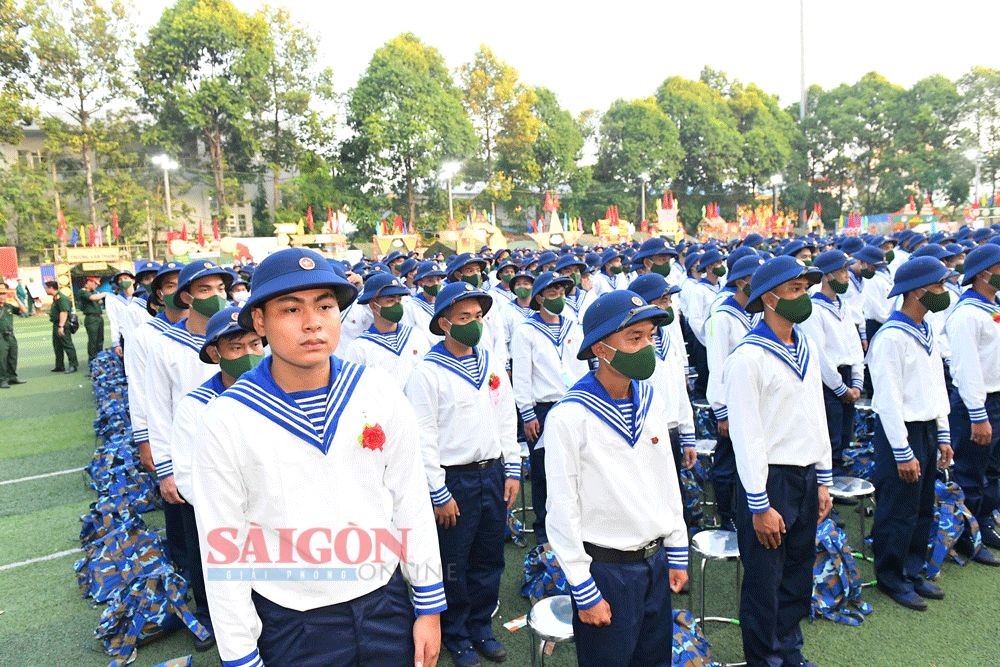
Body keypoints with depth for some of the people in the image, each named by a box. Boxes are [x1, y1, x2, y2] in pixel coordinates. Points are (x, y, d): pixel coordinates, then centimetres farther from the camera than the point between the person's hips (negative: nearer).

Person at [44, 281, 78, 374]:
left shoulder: (61, 298, -16)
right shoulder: (55, 298, 17)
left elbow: (64, 312, -24)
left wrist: (61, 326, -29)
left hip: (62, 325, -11)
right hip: (56, 325, 11)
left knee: (67, 345, -7)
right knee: (57, 346, 14)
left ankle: (73, 366, -4)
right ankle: (60, 366, 22)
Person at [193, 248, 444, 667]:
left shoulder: (379, 394, -9)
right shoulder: (227, 420, -14)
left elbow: (412, 503, -2)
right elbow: (223, 550, -7)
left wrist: (430, 606, 3)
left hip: (386, 605, 2)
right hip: (290, 624, -1)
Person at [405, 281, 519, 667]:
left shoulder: (492, 363, 5)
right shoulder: (427, 372, -13)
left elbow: (506, 419, 10)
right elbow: (422, 438, -14)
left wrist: (512, 470, 7)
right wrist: (438, 493, -13)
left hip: (493, 474, 5)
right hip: (454, 480, -5)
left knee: (489, 559, 17)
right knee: (454, 564, 11)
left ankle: (480, 627, 37)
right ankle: (455, 636, 32)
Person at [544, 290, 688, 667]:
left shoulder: (652, 402, -1)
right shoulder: (570, 416, -20)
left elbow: (667, 480, 9)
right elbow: (563, 509, -16)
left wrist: (677, 553, 11)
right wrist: (584, 592, -13)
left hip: (656, 562, 6)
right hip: (605, 568, -6)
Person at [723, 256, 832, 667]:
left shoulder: (806, 350, 8)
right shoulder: (748, 357, -17)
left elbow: (817, 417, 15)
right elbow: (746, 436, -17)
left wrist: (823, 481, 14)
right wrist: (760, 506, -16)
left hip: (806, 478, 7)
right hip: (769, 480, -7)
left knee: (798, 575, 19)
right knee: (764, 580, 8)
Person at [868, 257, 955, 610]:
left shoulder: (926, 333, 9)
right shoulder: (892, 337, -19)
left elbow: (937, 386, 16)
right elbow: (889, 399, -20)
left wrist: (943, 435, 14)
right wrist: (903, 453, -19)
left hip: (928, 430, 9)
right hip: (902, 433, -9)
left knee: (923, 510, 17)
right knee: (898, 513, 3)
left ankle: (913, 572, 32)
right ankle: (890, 578, 20)